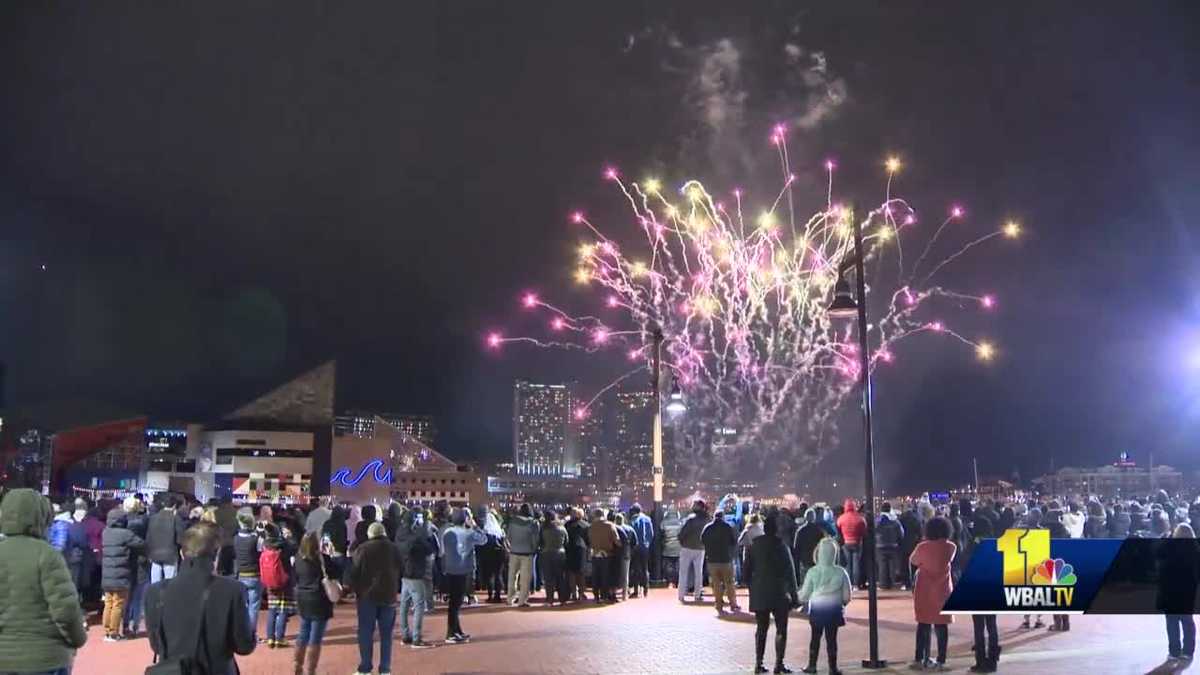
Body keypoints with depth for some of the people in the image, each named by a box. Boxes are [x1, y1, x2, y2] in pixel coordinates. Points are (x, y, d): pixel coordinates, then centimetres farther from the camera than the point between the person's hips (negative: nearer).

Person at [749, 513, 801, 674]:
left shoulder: (754, 545, 2)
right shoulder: (780, 545, -9)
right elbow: (789, 571, -9)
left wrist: (751, 588, 15)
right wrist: (794, 594, -4)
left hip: (759, 593, 4)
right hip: (779, 593, -4)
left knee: (761, 628, 13)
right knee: (781, 629, 4)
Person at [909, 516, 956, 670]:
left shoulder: (922, 547, -11)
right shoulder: (951, 547, -6)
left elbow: (912, 561, 4)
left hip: (924, 591, -1)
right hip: (942, 590, 1)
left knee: (923, 624, 8)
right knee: (941, 625, 5)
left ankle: (919, 659, 9)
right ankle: (940, 661, 3)